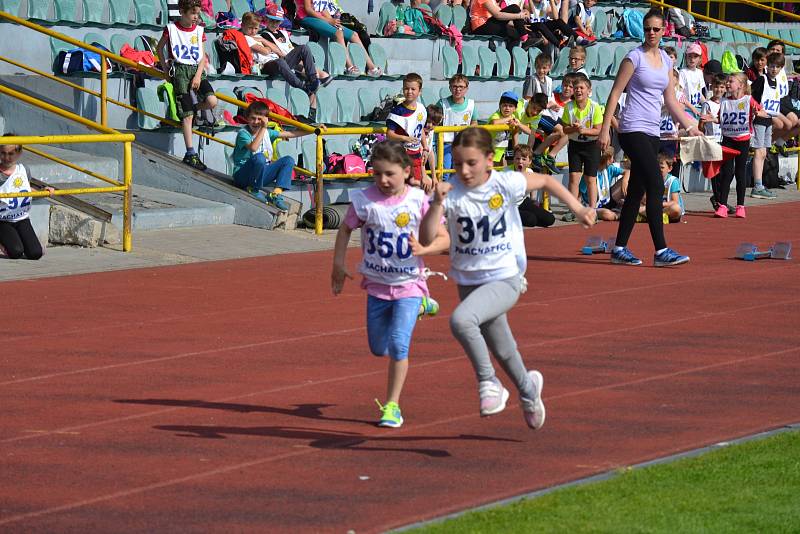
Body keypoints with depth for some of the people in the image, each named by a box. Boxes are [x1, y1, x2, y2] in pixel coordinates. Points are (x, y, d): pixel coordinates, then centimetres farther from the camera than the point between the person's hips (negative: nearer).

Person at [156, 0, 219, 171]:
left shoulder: (199, 31, 8)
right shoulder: (171, 29, 0)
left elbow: (203, 56, 6)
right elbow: (159, 48, 13)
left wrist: (198, 76, -7)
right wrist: (165, 67, 5)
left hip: (196, 69, 4)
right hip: (180, 69, -4)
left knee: (212, 102, -21)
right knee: (187, 114, -11)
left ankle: (188, 109, 10)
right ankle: (190, 154, -11)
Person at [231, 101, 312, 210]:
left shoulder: (267, 132, 9)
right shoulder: (243, 133, -11)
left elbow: (290, 134, 11)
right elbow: (253, 147, -30)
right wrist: (263, 128, -29)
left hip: (261, 175, 7)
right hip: (242, 176, -7)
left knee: (288, 160, -3)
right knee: (259, 157, -36)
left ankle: (276, 194, -15)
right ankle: (253, 190, -14)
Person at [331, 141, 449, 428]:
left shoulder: (418, 201, -13)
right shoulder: (364, 200, -9)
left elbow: (443, 239, -10)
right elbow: (345, 229, 8)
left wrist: (423, 250, -29)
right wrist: (338, 264, 3)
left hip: (409, 283, -3)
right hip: (377, 285, 3)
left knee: (398, 343, -18)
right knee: (378, 348, 16)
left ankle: (392, 405, -5)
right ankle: (419, 306, 45)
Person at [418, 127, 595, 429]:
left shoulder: (506, 184, -13)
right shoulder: (451, 194, -11)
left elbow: (546, 181, 6)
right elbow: (426, 238, -20)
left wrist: (578, 210, 2)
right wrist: (437, 204, -32)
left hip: (505, 279, -4)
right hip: (469, 280, 4)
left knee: (460, 319, -31)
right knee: (502, 351, 20)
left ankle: (488, 382, -12)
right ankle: (528, 388, 50)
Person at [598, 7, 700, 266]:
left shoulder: (666, 60, 14)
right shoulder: (635, 57, -6)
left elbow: (670, 100, 19)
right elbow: (615, 94, -7)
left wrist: (690, 126, 14)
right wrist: (605, 129, -13)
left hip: (652, 132, 7)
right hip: (633, 129, -7)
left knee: (636, 191, 8)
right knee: (656, 186, -16)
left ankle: (619, 249, 14)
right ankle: (661, 251, -18)